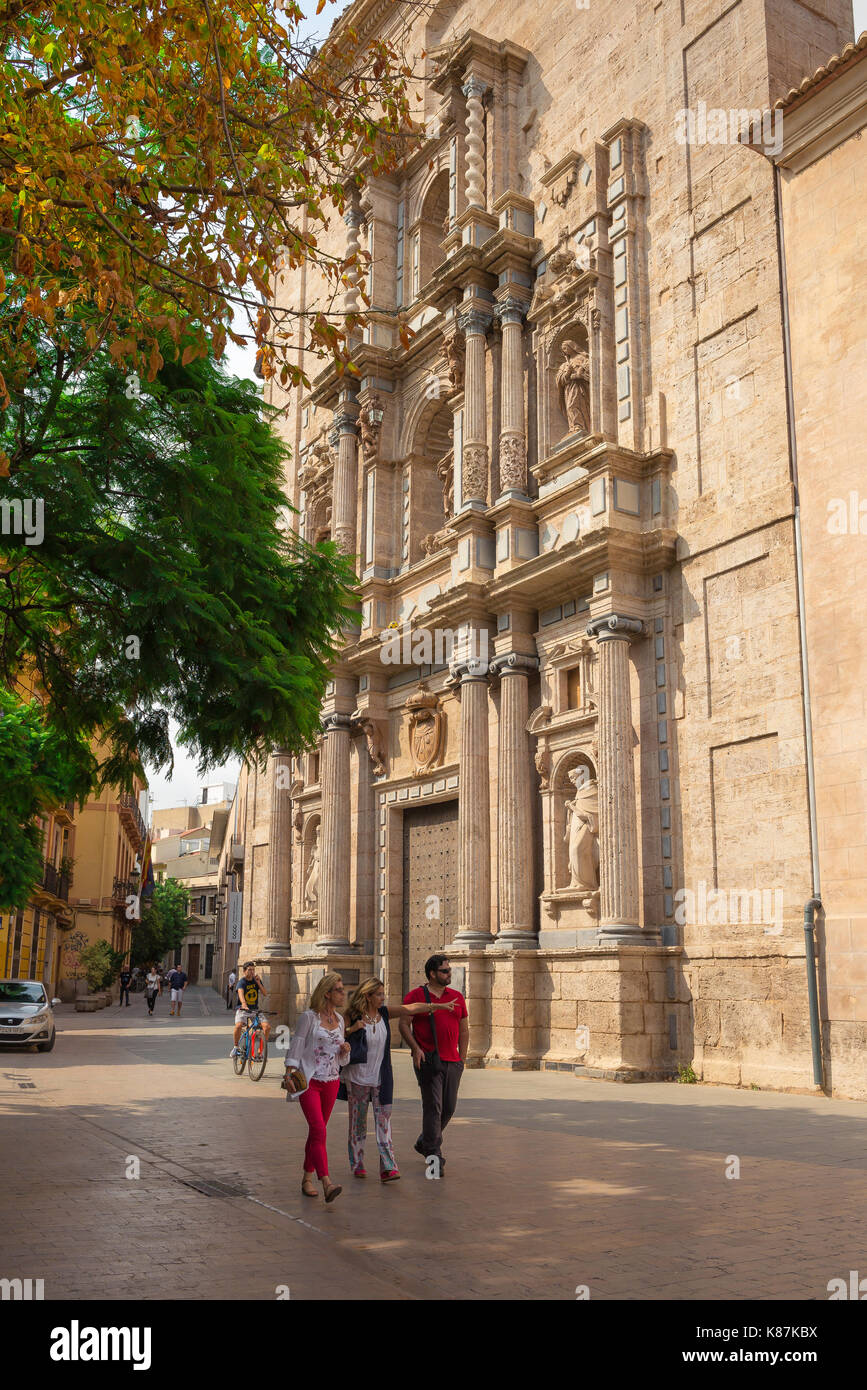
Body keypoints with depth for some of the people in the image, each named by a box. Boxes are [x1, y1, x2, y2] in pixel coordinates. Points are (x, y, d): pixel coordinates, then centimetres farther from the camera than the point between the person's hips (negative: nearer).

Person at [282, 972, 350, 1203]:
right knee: (319, 1130, -16)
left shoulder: (339, 1020, 12)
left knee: (316, 1131, 12)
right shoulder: (309, 1017, -6)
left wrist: (345, 1051, -3)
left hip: (331, 1082, 6)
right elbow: (296, 1045, -7)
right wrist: (289, 1073, -17)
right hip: (309, 1081, -6)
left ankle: (308, 1177, 23)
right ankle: (326, 1182, -24)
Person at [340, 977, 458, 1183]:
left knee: (384, 1120, -5)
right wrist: (352, 1029, -19)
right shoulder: (352, 1016, -6)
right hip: (358, 1077, -3)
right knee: (358, 1121, 7)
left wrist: (438, 1005, -1)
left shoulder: (384, 1012, 4)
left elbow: (411, 1008, 1)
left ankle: (387, 1168, -8)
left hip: (381, 1078, 3)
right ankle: (357, 1164, 21)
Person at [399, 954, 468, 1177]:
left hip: (452, 1061, 5)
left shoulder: (457, 997, 13)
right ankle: (435, 1157, -2)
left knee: (448, 1107, 9)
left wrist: (462, 1058, 12)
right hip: (428, 1060, -5)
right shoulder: (415, 996, -1)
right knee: (433, 1107, -8)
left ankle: (425, 1143, 31)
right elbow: (404, 1024, -1)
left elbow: (464, 1029, 18)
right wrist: (415, 1048, -13)